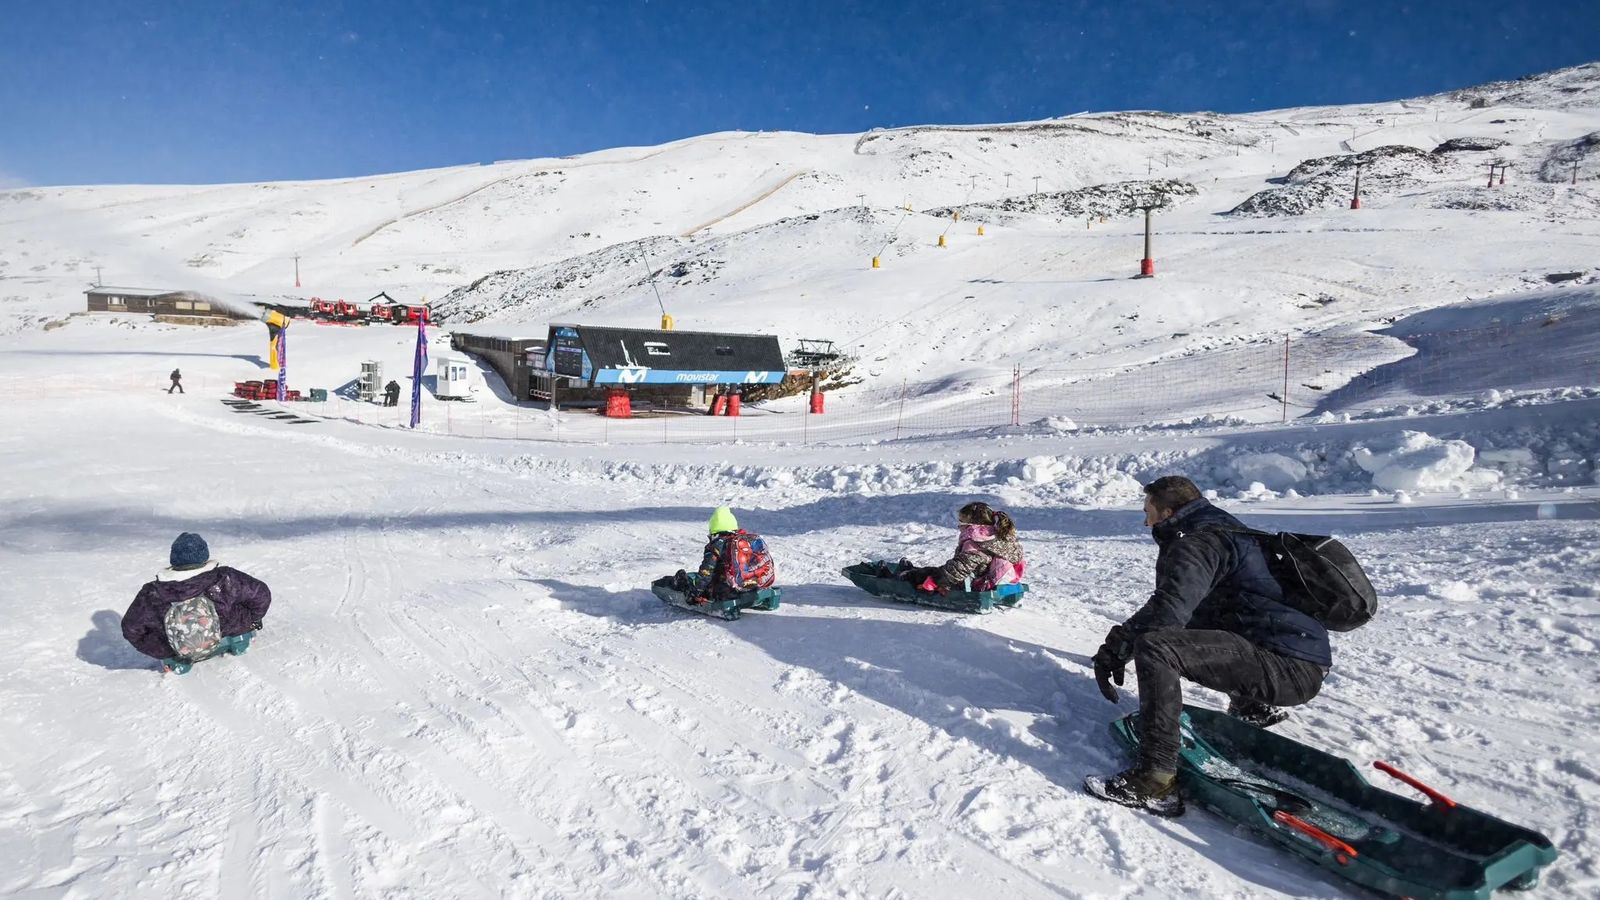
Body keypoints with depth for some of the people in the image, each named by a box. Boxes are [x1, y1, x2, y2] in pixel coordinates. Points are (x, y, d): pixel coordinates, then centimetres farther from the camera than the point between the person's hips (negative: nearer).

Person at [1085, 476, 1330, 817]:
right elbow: (1189, 609, 31)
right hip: (1301, 661, 10)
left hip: (1288, 667, -10)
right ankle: (1254, 707, 43)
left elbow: (1168, 609, -24)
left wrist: (1114, 650, -17)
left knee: (1155, 646, -26)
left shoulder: (1199, 542, -9)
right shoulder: (1227, 532, 23)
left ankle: (1156, 782, -30)